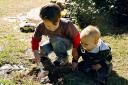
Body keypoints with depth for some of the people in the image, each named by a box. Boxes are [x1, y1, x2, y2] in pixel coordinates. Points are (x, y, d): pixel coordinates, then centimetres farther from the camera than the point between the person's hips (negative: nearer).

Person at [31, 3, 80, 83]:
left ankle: (64, 59, -12)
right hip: (54, 43, 4)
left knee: (55, 40, -34)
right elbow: (35, 39, -12)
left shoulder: (67, 25, -35)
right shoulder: (41, 27, -26)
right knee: (42, 49, -25)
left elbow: (76, 36, -20)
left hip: (67, 43, -3)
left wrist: (74, 49, -12)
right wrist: (36, 53, -24)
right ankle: (48, 67, -2)